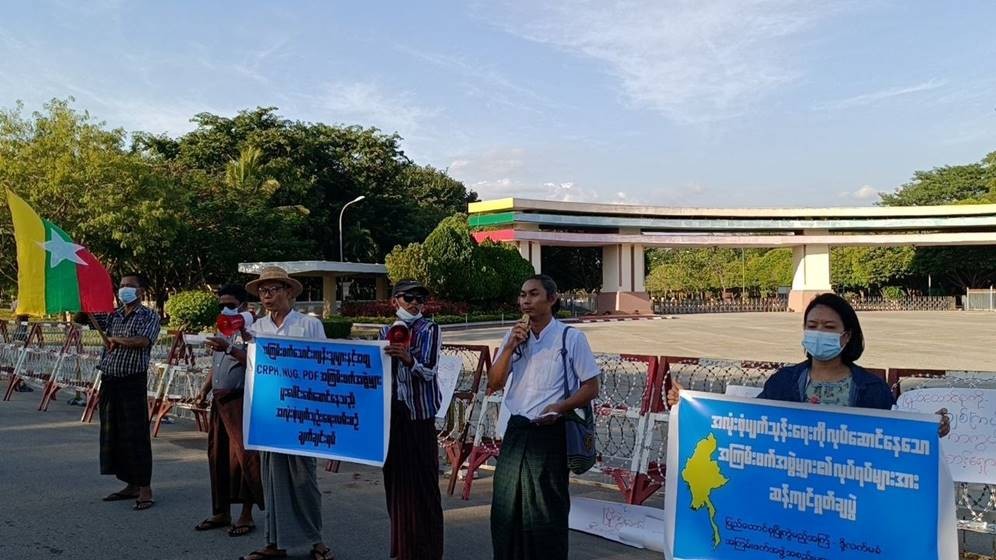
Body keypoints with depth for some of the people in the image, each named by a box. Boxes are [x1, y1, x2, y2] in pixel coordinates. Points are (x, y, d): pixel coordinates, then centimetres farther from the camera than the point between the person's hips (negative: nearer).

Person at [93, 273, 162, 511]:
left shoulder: (149, 316, -2)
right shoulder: (113, 315, 15)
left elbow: (143, 341, -18)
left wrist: (115, 339, -8)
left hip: (133, 382, -7)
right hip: (109, 381, 7)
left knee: (136, 435, -7)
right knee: (113, 434, 10)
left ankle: (145, 489, -2)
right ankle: (131, 486, 20)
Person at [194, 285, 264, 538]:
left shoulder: (249, 331, -8)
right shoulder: (223, 331, 18)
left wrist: (229, 348, -32)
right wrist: (205, 389, 21)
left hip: (239, 401, -9)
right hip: (219, 401, 9)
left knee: (243, 456, -9)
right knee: (217, 457, 12)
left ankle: (246, 515, 0)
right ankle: (221, 512, 23)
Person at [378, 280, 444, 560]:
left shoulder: (429, 329, -3)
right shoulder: (386, 332, 10)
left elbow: (429, 371, -16)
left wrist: (409, 360, -34)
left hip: (419, 414, -4)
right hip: (392, 413, 4)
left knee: (423, 483, -4)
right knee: (396, 481, 9)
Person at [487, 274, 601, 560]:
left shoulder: (571, 338, -8)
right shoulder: (513, 336, 8)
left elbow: (591, 388, -4)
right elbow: (493, 384, 4)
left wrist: (560, 408, -19)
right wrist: (510, 348, -10)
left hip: (549, 433, -5)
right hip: (515, 431, 5)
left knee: (545, 511, 4)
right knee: (506, 509, 12)